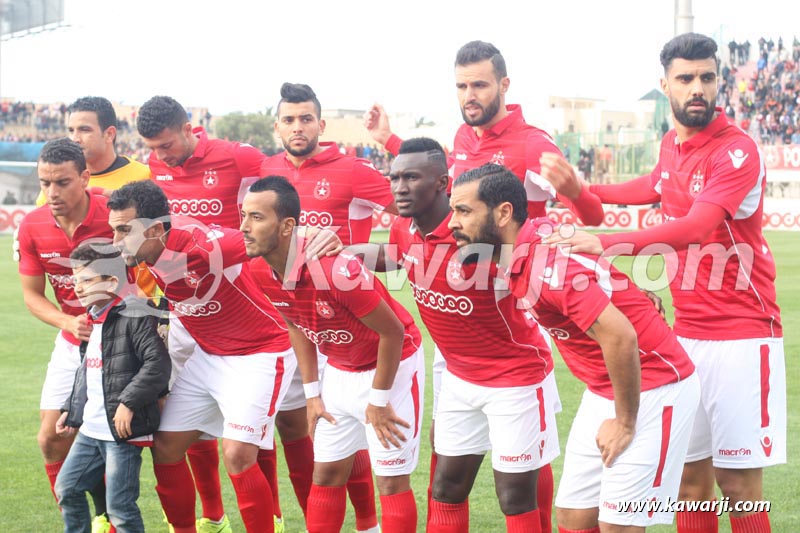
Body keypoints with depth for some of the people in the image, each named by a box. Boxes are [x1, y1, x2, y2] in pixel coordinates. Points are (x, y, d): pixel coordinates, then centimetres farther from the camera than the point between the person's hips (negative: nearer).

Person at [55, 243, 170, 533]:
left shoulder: (134, 319, -14)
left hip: (123, 432, -9)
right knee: (66, 488, 14)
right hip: (90, 430, 9)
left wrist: (128, 403, -22)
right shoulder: (90, 322, 15)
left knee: (119, 506, -6)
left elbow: (158, 364, -22)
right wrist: (71, 409, 20)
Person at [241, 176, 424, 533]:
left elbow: (392, 333, -23)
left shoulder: (337, 269, -34)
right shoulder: (264, 274, -11)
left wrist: (378, 401, -15)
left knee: (392, 480, -3)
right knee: (326, 475, 11)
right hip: (340, 370, 7)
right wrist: (312, 393, 7)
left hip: (392, 365, -7)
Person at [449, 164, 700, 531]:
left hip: (652, 391, -9)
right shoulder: (518, 259, 2)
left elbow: (620, 337, -30)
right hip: (603, 391, 9)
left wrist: (625, 423, -19)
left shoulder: (548, 264, -26)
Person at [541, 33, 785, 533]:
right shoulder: (672, 144, 9)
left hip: (741, 336, -7)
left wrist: (608, 243, -40)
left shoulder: (737, 150, -15)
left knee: (737, 481, -5)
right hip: (687, 334, 7)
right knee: (691, 476, 8)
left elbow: (693, 227, -31)